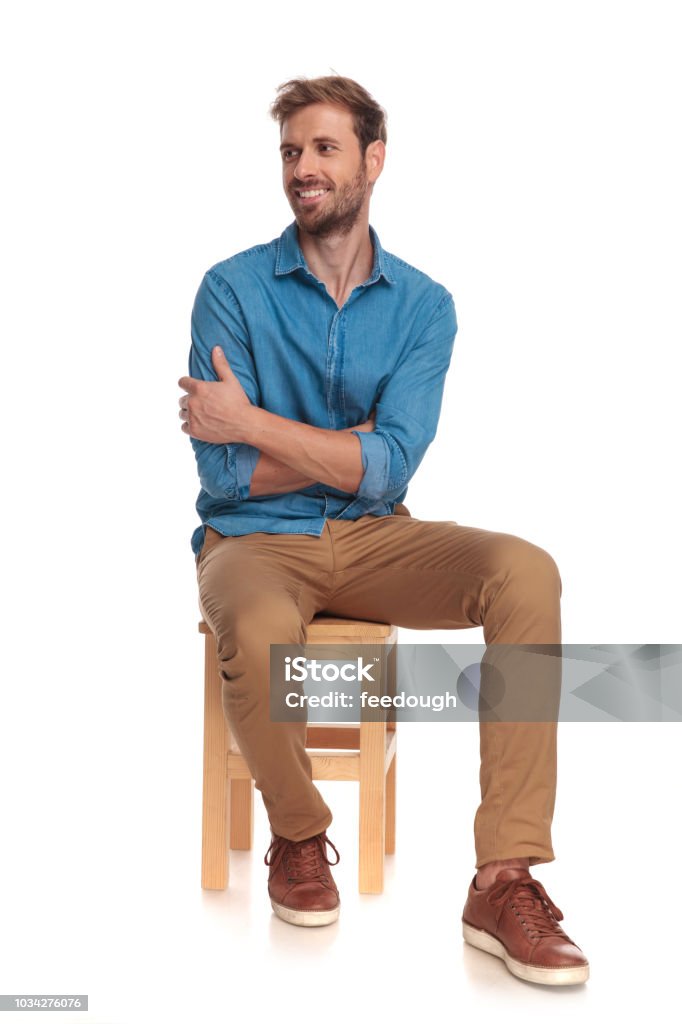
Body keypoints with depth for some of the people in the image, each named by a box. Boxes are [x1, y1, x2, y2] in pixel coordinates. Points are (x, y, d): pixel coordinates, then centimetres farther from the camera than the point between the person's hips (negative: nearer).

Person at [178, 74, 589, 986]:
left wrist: (253, 420, -14)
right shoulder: (233, 290, -3)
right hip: (256, 541, -2)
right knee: (258, 634, -38)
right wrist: (355, 445, -8)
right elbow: (226, 473, -11)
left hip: (372, 538, 2)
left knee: (525, 571, -26)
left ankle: (505, 881, -24)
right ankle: (298, 836, -3)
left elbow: (389, 471, -11)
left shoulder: (423, 307, 2)